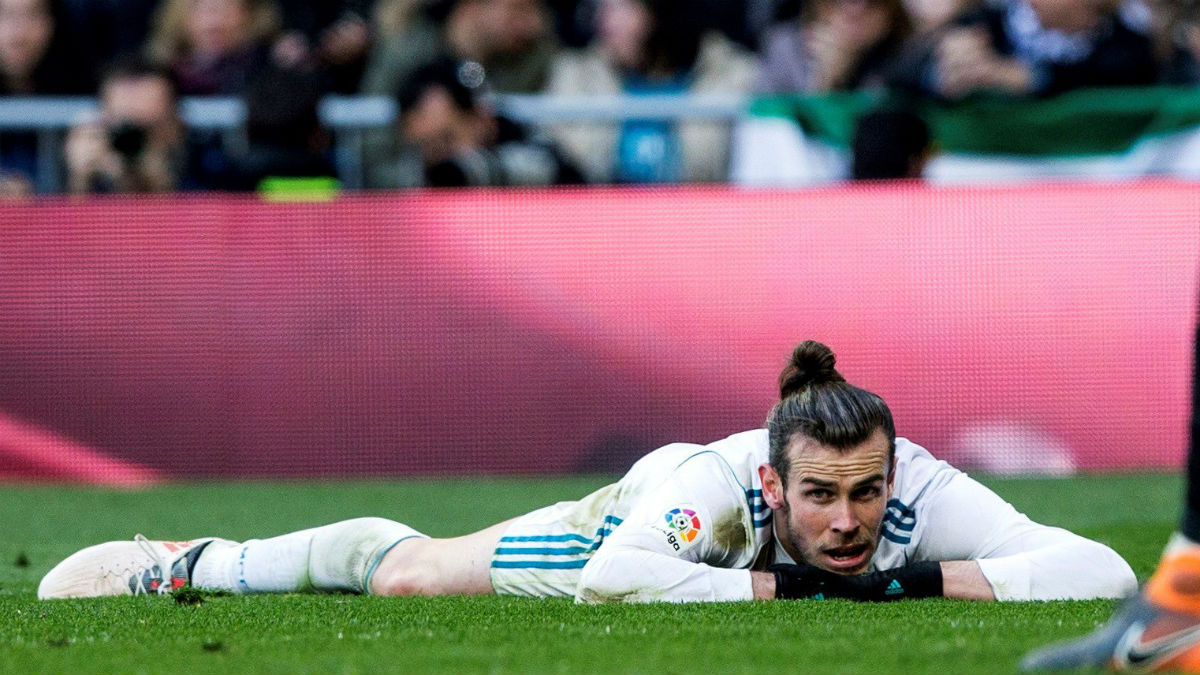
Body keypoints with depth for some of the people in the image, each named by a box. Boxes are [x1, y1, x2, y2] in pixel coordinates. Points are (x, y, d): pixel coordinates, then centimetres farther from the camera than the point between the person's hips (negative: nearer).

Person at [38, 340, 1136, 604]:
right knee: (405, 573, 16)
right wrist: (788, 587, -58)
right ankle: (188, 563, 40)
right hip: (650, 510, -4)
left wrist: (918, 580, -56)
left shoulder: (925, 496, -43)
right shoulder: (723, 485, -48)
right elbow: (614, 575, -61)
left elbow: (1104, 573, -49)